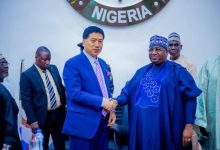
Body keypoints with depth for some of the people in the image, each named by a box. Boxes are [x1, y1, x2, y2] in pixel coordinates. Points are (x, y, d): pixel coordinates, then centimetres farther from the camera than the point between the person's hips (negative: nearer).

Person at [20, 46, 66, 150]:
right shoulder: (27, 75, -11)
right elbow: (26, 101, -13)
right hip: (42, 117, -4)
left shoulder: (54, 69, 5)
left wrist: (65, 104, 10)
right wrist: (32, 121, -16)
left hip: (59, 113, 5)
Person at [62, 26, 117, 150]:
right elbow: (75, 94, -19)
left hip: (103, 123, 7)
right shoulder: (72, 64, -11)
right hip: (83, 123, -7)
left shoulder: (103, 63, 13)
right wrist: (101, 102, -20)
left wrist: (111, 110, 3)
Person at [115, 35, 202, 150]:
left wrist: (189, 126, -13)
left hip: (165, 126, -4)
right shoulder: (141, 72, 15)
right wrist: (115, 102, -12)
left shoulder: (177, 71, 0)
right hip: (141, 125, 4)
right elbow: (128, 92, 8)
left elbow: (190, 98, -6)